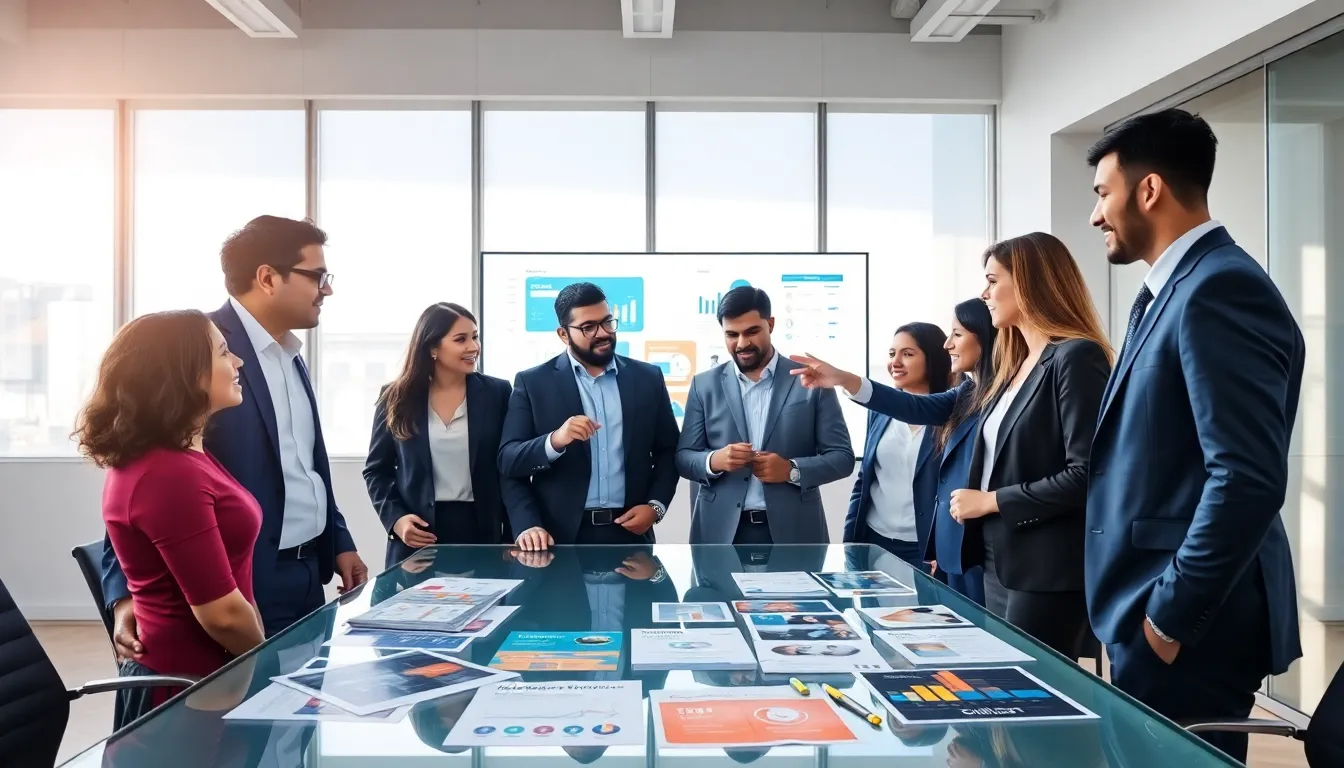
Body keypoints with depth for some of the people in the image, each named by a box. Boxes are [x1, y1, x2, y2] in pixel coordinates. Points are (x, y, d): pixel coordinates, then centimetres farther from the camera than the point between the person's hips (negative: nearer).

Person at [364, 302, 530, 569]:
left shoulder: (497, 393, 0)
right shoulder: (397, 398, 1)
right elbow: (376, 469, 8)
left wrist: (514, 539, -4)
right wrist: (395, 518, -8)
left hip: (481, 530, 0)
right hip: (417, 537, 0)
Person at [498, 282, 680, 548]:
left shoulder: (648, 378, 6)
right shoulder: (533, 383, -1)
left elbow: (669, 451, 10)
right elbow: (509, 461, -6)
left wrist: (655, 505, -5)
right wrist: (554, 441, -24)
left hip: (630, 533, 2)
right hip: (561, 537, -2)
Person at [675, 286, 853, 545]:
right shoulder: (704, 385, 6)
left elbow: (842, 456, 1)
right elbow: (683, 457, 7)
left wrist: (792, 469, -16)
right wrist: (714, 460, -14)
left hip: (792, 532, -1)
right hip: (721, 533, 1)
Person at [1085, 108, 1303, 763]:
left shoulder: (1219, 289, -17)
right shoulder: (1170, 288, 13)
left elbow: (1249, 479, -25)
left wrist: (1169, 616, -18)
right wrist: (1149, 608, 15)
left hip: (1187, 623, -9)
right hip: (1156, 609, 9)